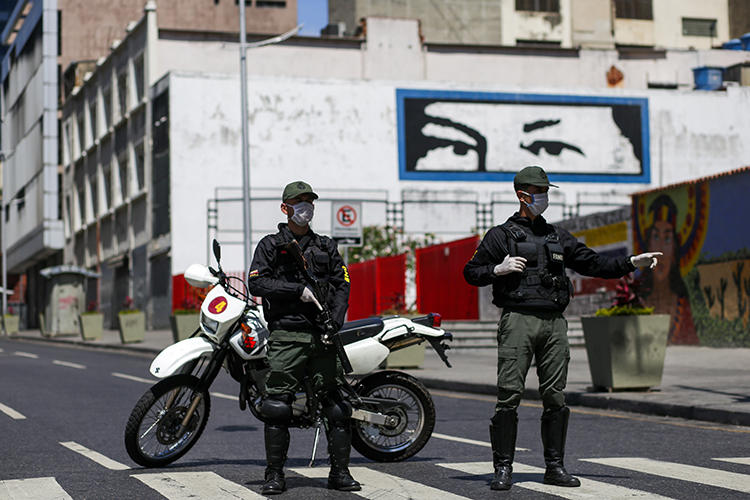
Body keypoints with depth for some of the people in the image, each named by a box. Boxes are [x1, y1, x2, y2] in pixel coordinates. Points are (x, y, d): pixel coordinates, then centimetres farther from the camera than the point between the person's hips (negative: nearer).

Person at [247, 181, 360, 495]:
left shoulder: (326, 246, 19)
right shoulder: (270, 245, 10)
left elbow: (342, 285, 12)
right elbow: (257, 282, -4)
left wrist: (335, 321, -4)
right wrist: (299, 290, -13)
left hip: (323, 336, 3)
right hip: (286, 334, -3)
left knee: (337, 405, -1)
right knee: (276, 406, -7)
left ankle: (340, 472, 6)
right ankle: (275, 475, 2)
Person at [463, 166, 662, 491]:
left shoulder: (557, 236, 20)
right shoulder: (501, 235, 7)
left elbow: (592, 263, 20)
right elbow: (471, 272, 7)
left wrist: (632, 263, 11)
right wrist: (498, 269, -10)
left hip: (554, 322, 4)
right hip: (518, 319, -4)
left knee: (555, 397, 3)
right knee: (509, 395, -9)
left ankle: (555, 467, 11)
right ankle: (503, 468, -4)